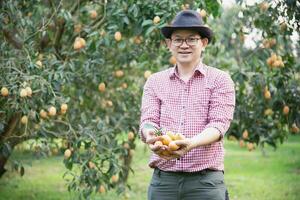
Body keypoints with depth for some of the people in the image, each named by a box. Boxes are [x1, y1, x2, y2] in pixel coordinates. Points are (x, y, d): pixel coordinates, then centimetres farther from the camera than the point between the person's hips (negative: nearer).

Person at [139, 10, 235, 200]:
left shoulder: (220, 80, 4)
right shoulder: (155, 81, 12)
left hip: (205, 179, -2)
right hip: (163, 179, 2)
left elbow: (218, 124, -7)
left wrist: (191, 144, -27)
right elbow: (148, 120, 2)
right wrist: (151, 137, -23)